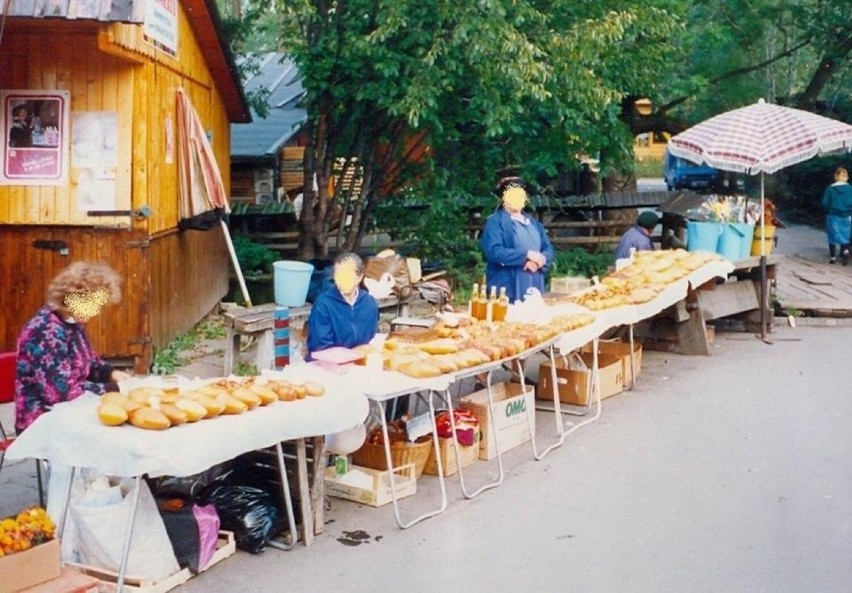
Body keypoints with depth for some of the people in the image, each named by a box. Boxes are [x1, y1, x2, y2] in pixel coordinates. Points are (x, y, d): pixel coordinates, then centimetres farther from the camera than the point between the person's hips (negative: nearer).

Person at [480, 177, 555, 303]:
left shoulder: (534, 224, 19)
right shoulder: (495, 221, -1)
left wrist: (539, 261, -11)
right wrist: (527, 255, -17)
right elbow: (493, 251, -15)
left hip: (533, 291, 6)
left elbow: (549, 250, 12)